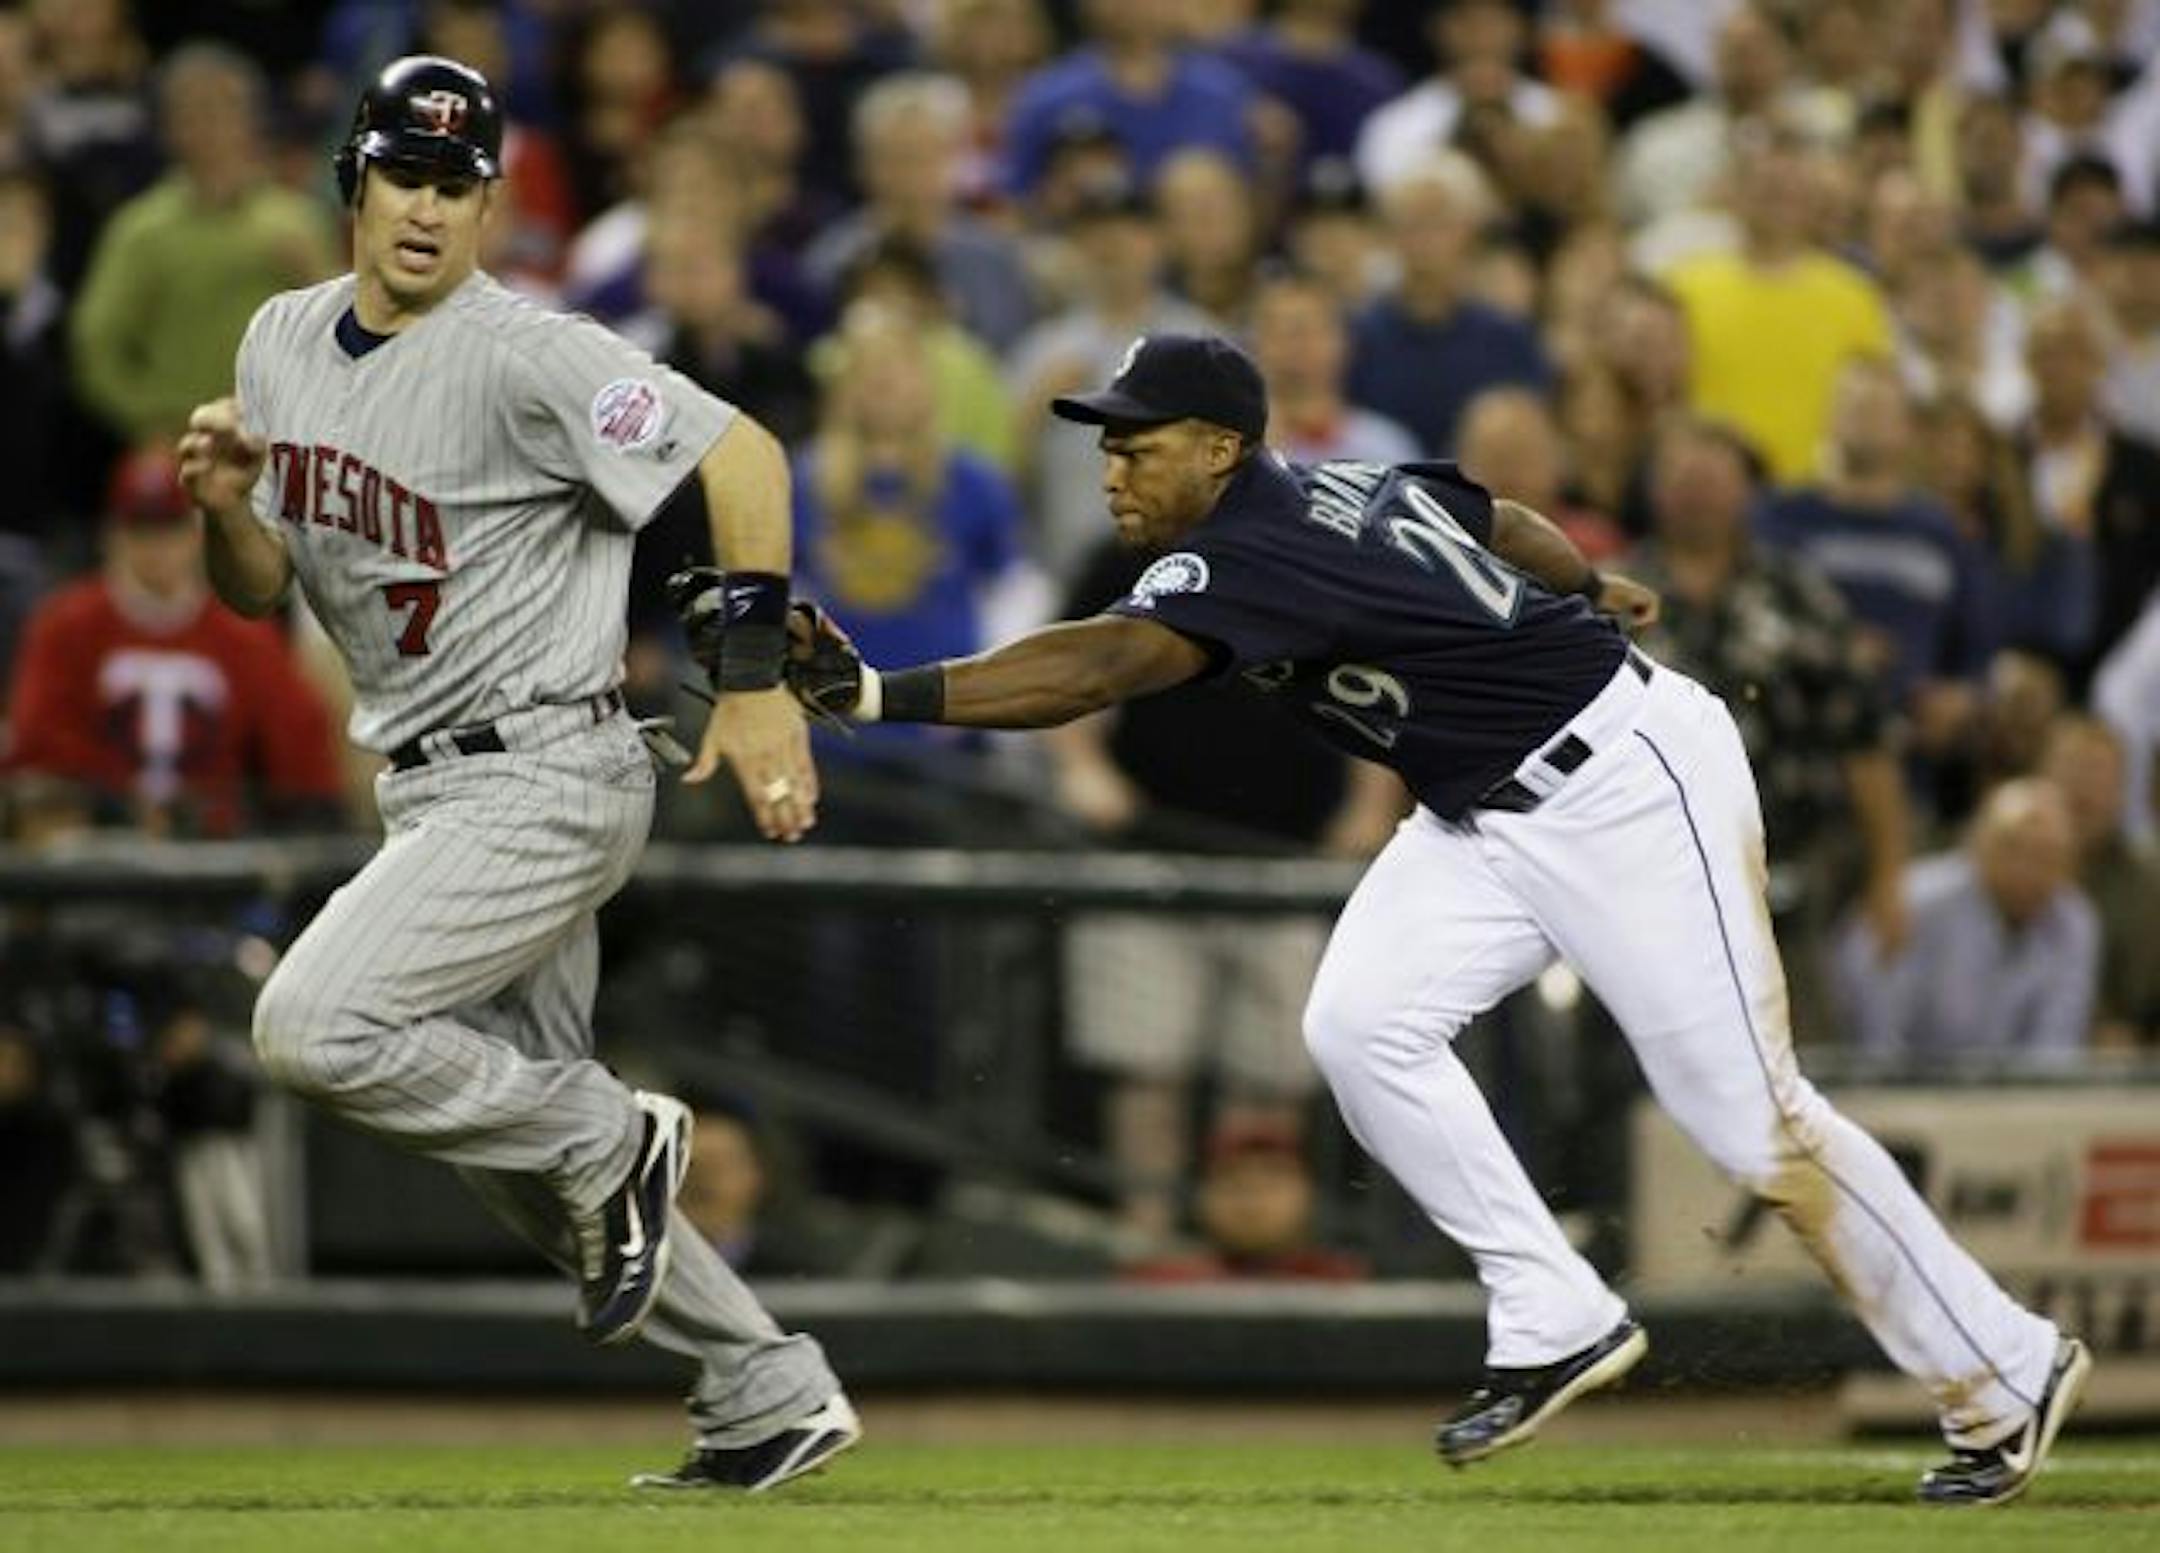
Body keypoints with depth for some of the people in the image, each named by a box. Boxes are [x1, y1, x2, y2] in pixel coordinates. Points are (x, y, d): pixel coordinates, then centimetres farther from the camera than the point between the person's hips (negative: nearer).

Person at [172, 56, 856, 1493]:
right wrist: (226, 503, -8)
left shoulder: (522, 354, -17)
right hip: (433, 787, 9)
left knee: (313, 1028, -21)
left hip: (547, 778, -9)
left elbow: (740, 452, -23)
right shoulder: (284, 342, 7)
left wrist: (757, 677, -28)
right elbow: (261, 590, 14)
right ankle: (774, 1395, 23)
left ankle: (611, 1143, -2)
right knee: (514, 1128, 13)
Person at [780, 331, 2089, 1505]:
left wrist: (877, 695, -51)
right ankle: (1555, 1324, 1)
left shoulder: (1261, 554, -26)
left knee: (1749, 1111, -6)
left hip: (1627, 786, -10)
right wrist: (1587, 593, 41)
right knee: (1363, 1027, -7)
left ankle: (2007, 1377, 6)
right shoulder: (1336, 486, 2)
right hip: (1492, 813, 10)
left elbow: (1100, 667, -41)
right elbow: (1494, 519, 20)